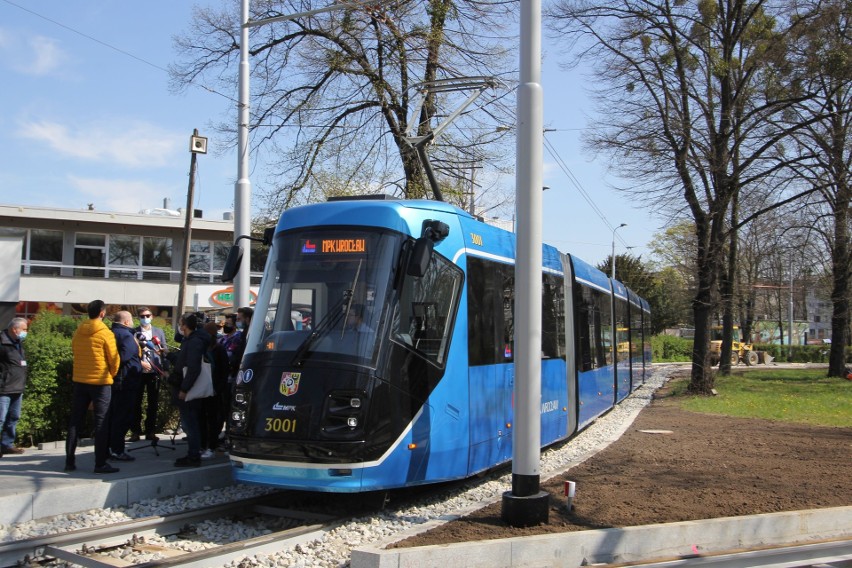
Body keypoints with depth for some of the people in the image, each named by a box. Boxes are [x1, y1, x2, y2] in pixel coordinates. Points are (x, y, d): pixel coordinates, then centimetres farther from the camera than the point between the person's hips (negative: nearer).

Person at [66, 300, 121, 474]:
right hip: (101, 382, -5)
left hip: (79, 381, 5)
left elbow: (76, 355, 11)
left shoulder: (78, 333, 4)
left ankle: (70, 461, 14)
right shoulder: (105, 333, -11)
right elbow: (114, 360, -7)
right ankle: (100, 464, 0)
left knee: (75, 422, 11)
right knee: (101, 423, 0)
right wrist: (112, 375, 12)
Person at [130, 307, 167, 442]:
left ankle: (151, 431, 14)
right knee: (136, 402, 4)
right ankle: (135, 431, 11)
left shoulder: (159, 332, 11)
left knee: (153, 403, 6)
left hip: (154, 371, 2)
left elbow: (166, 350, 5)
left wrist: (161, 351, -16)